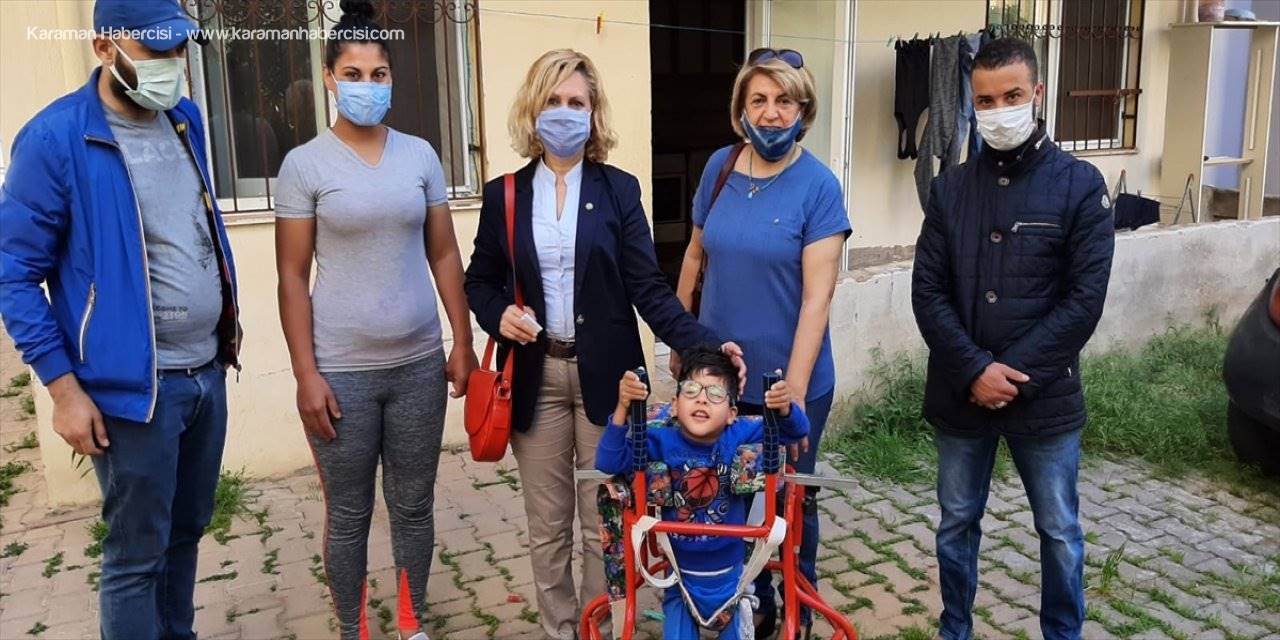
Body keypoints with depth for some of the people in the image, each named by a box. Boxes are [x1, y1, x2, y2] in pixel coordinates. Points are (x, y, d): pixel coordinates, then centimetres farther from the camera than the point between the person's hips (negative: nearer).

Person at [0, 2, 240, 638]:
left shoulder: (185, 118, 7)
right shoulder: (54, 138, -14)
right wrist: (65, 388, -13)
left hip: (207, 371, 6)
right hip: (134, 385, -6)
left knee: (187, 530, 20)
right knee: (136, 555, 7)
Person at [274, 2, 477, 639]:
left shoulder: (420, 154, 5)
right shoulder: (305, 164, -3)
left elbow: (444, 256, 8)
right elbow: (292, 276, -4)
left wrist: (463, 342, 5)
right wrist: (305, 374, -8)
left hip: (419, 364, 3)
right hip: (342, 371, -2)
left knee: (414, 506, 14)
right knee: (348, 516, 9)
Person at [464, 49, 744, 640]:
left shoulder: (619, 190, 1)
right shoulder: (504, 195, 4)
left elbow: (647, 288, -4)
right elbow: (479, 280, 12)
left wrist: (704, 343, -18)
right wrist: (499, 314, -11)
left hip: (605, 374, -1)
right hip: (536, 376, 1)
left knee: (604, 522, 8)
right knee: (547, 524, 12)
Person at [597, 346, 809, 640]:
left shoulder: (740, 437, -14)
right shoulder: (662, 442, -16)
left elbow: (795, 430, -14)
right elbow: (608, 462, -25)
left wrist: (784, 407, -37)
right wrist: (622, 408, -40)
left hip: (730, 575, 1)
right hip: (682, 577, -1)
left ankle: (737, 616, 47)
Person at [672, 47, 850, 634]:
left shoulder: (818, 185, -13)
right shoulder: (719, 167, -1)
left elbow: (817, 298, -18)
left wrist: (792, 393, -22)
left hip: (791, 377, -3)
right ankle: (752, 602, 39)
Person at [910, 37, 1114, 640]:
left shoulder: (1080, 185, -4)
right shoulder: (950, 188, 3)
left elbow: (1084, 299, -9)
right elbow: (928, 292, -2)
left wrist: (1013, 374, -15)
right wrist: (975, 370, -14)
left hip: (1044, 398, -2)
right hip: (959, 394, 2)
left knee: (1059, 531, 13)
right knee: (957, 525, 15)